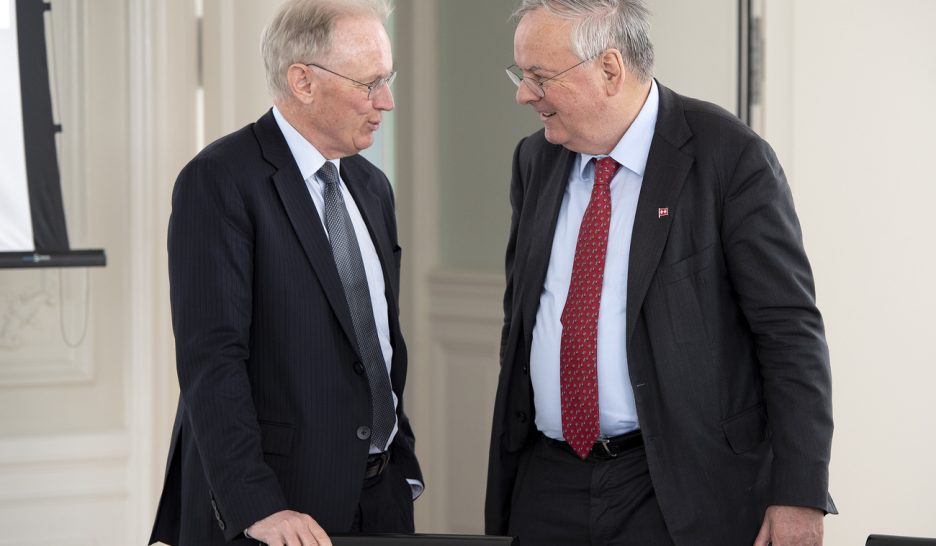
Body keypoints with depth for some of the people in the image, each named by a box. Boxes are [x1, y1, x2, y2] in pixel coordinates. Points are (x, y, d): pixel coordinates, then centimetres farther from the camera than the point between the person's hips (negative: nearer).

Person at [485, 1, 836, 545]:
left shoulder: (731, 158, -10)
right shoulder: (536, 160, 9)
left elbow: (791, 333, -11)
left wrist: (799, 496, -14)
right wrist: (506, 469, 19)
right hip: (546, 486, 5)